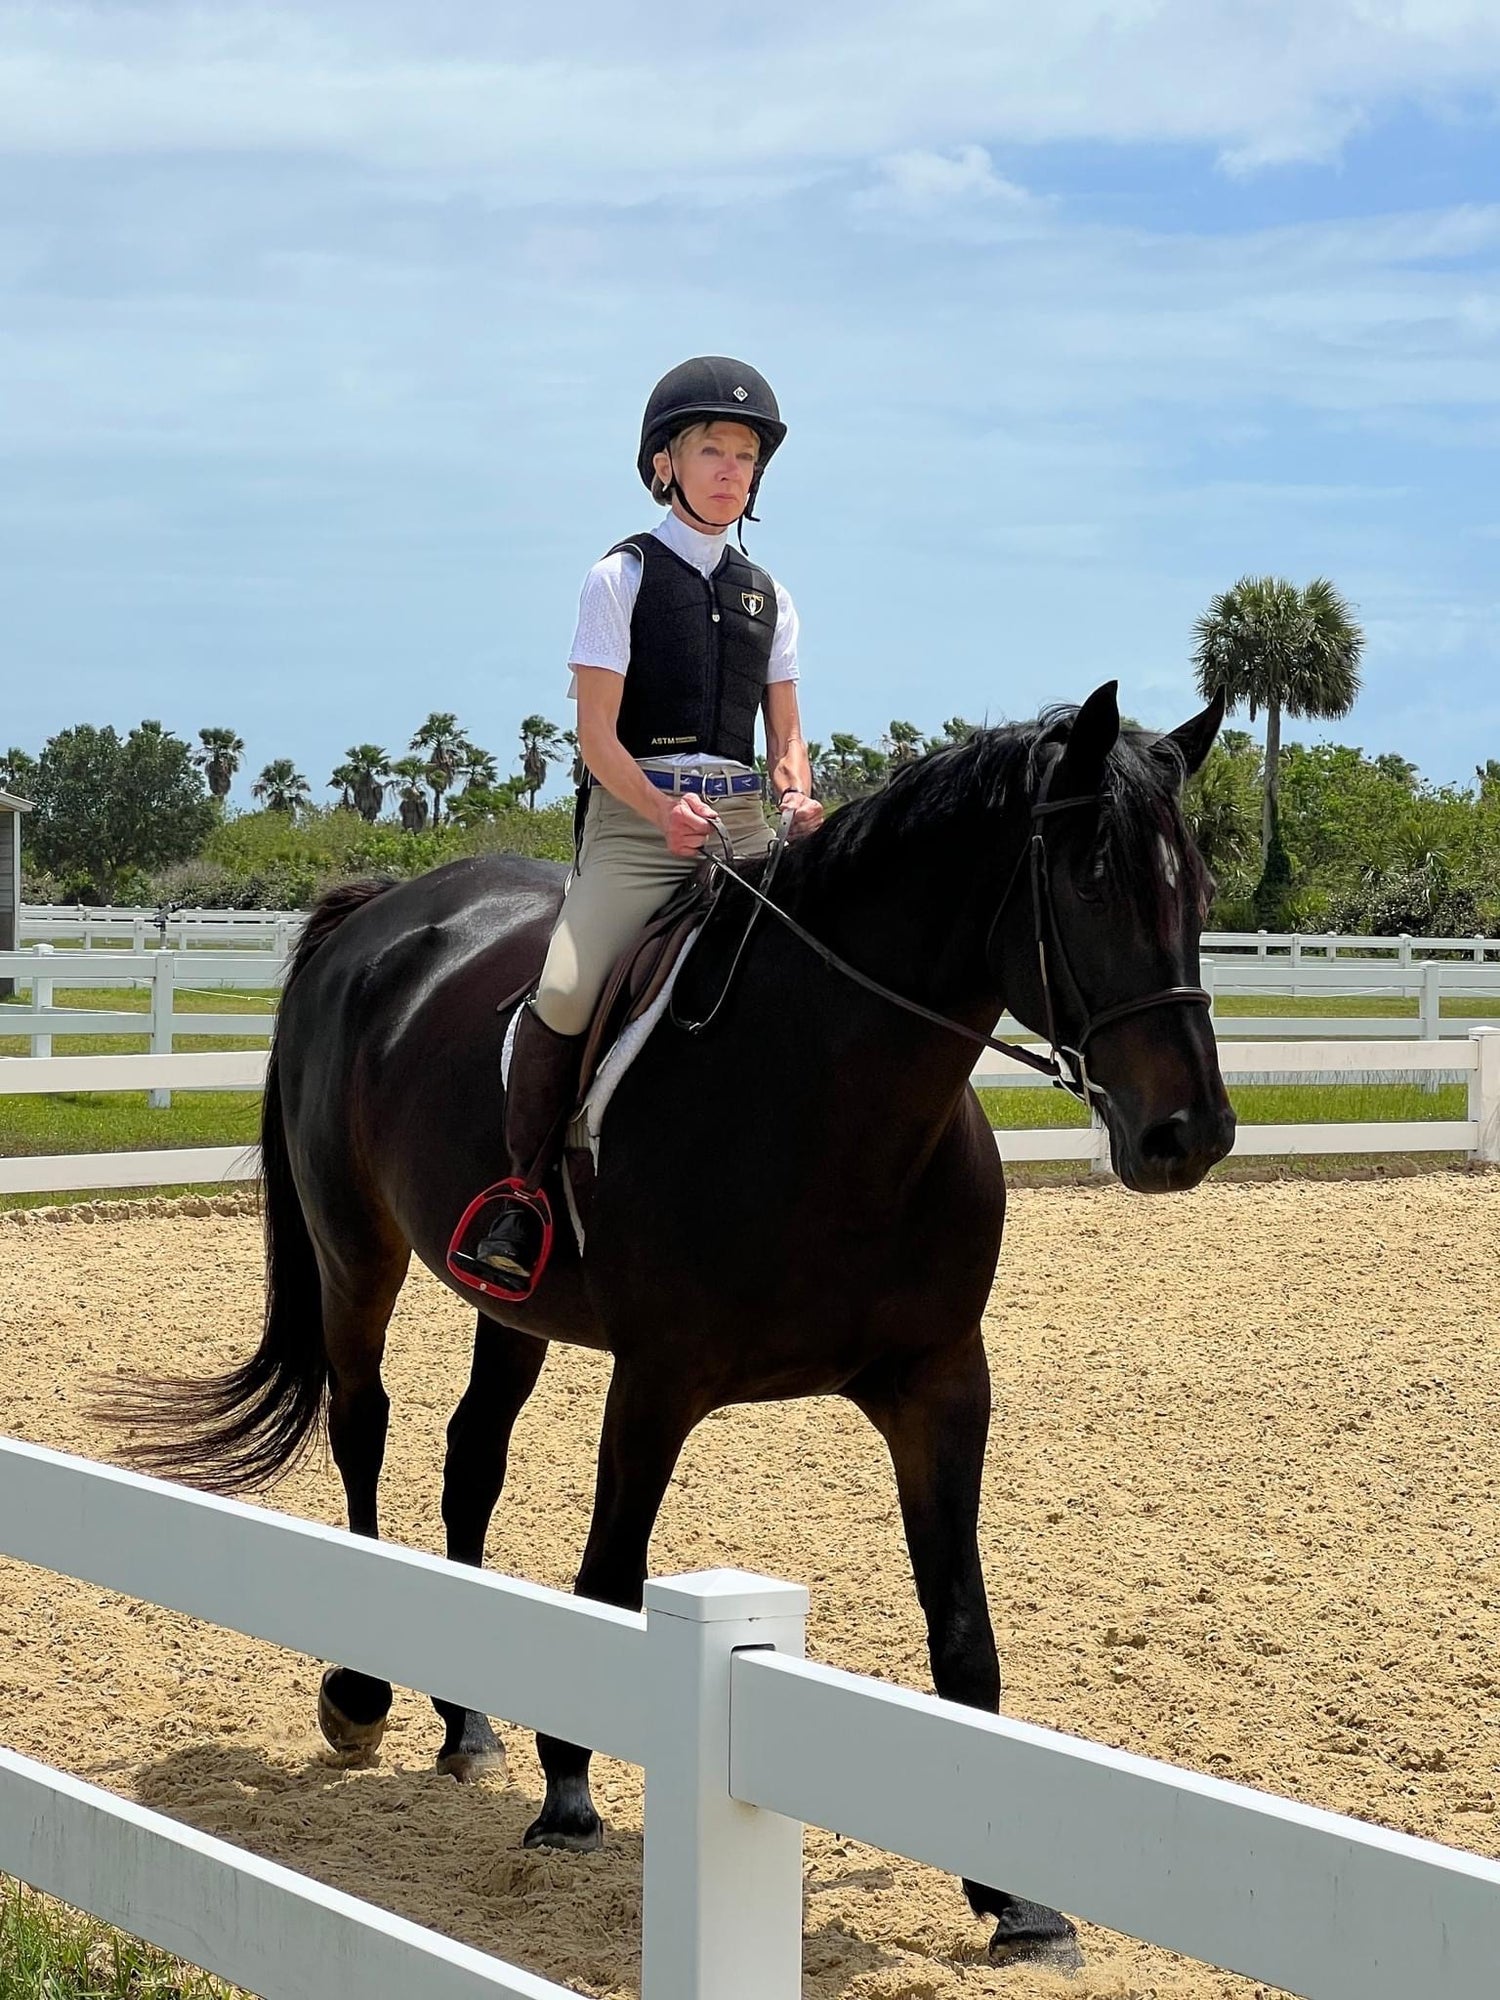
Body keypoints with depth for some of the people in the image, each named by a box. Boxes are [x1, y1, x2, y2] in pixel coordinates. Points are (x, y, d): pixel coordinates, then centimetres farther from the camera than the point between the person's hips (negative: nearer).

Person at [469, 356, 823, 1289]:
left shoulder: (766, 594, 16)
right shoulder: (623, 577, 2)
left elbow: (785, 729, 17)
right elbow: (596, 733, -5)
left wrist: (798, 794, -7)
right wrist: (664, 812, -22)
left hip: (742, 822, 5)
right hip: (633, 817, -5)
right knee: (566, 991, -25)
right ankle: (526, 1192, -9)